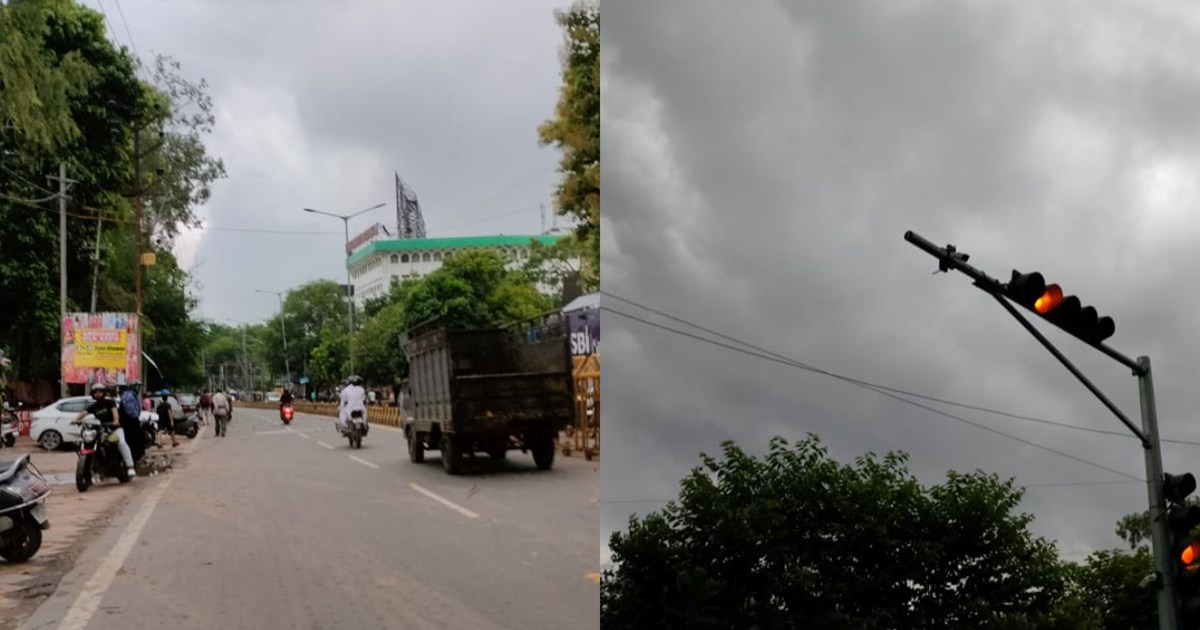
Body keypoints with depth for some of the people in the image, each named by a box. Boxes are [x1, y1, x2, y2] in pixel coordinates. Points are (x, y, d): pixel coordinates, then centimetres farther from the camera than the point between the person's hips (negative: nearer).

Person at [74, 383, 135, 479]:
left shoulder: (110, 402, -2)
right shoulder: (93, 406, 10)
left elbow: (114, 410, -21)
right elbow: (83, 413, -6)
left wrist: (116, 421, -41)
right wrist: (76, 419, -28)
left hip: (114, 428, -6)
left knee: (121, 442, -30)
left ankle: (130, 467, -38)